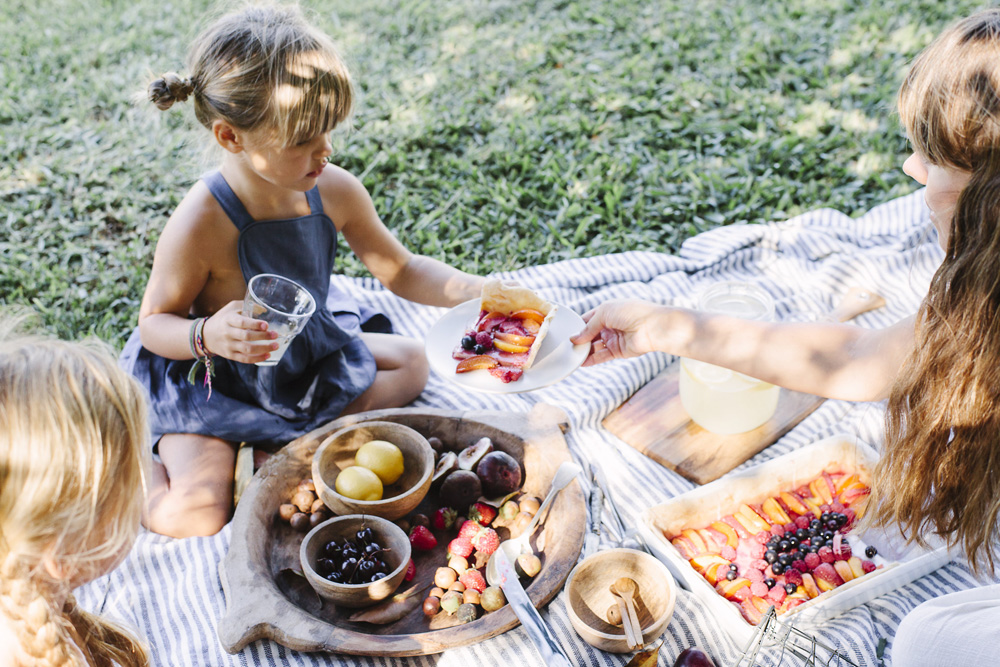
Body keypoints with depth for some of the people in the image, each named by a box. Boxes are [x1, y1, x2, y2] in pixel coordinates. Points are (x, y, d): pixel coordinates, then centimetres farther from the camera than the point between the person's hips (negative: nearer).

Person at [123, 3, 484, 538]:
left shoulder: (335, 192, -16)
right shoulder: (200, 225, -30)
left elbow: (401, 270, -3)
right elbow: (154, 321, -16)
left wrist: (478, 290, -18)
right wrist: (207, 336, -39)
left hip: (310, 357, 6)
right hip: (212, 385, -6)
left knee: (412, 363, 9)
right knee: (194, 517, -21)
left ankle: (293, 443, 0)